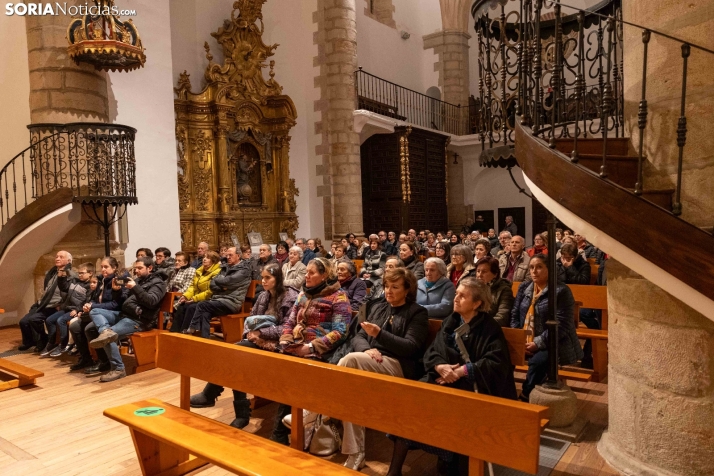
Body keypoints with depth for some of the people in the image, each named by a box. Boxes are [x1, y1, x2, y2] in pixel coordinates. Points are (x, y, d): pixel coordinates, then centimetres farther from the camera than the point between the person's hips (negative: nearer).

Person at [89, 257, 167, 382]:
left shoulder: (157, 283, -2)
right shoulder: (137, 280, 20)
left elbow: (151, 301, -20)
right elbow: (123, 300, 21)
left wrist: (135, 288, -26)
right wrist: (116, 290, 1)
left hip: (138, 319, -9)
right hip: (124, 314, 9)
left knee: (109, 336, -24)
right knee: (94, 312, -3)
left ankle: (118, 369, -15)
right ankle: (106, 331, -32)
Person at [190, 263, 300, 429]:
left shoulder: (291, 297, -10)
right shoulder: (263, 297, 13)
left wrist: (261, 332, -18)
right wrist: (250, 332, -7)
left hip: (274, 343, -7)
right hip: (256, 340, 7)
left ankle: (209, 395, -6)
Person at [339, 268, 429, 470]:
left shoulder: (417, 313, 5)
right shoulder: (377, 308, 22)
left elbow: (411, 348, -9)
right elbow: (358, 337, 15)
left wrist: (380, 334, -19)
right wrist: (367, 348, -10)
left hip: (399, 368, -5)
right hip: (369, 364, 6)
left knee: (350, 360, -30)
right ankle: (355, 455, -16)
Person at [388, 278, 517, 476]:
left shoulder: (490, 328, -4)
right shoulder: (449, 322, 12)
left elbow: (497, 363, -15)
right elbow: (431, 352, 7)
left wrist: (461, 371, -20)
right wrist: (440, 366, -16)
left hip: (474, 385, -4)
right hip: (444, 379, 5)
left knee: (459, 411, -35)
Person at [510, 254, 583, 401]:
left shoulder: (561, 291, -9)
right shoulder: (524, 287, 10)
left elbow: (561, 326, -15)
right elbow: (514, 315, 10)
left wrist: (538, 343, -20)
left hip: (552, 344, -5)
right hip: (525, 341, 6)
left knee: (537, 362, -34)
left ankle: (526, 397, -13)